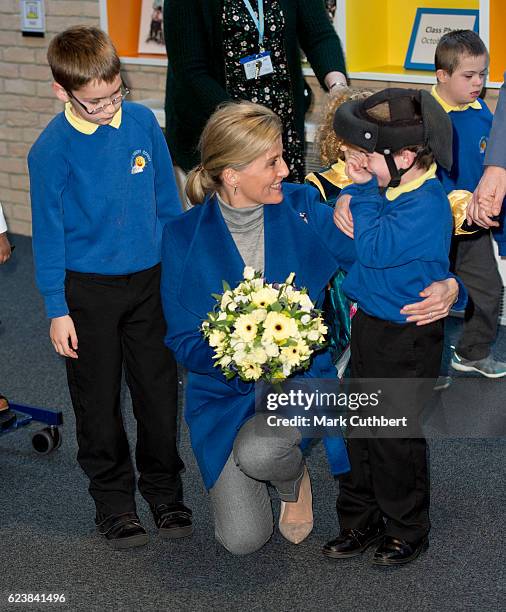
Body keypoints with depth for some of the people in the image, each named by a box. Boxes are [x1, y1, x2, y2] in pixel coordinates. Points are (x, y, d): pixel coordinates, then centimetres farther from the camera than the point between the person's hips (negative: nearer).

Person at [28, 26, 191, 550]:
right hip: (88, 290, -3)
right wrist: (57, 310, -6)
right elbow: (48, 231, -7)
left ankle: (164, 491, 29)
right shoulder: (52, 149, -14)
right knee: (99, 402, 8)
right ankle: (113, 501, 24)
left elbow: (167, 199, 6)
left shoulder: (142, 122, -5)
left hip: (150, 280, 3)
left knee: (159, 391, 11)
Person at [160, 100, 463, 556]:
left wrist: (445, 286, -25)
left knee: (258, 453, -34)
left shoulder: (303, 208, -8)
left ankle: (294, 479, 5)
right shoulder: (185, 237, -11)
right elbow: (183, 343, -9)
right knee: (243, 540, -8)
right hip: (223, 392, 0)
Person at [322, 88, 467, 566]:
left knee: (397, 438, 3)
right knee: (360, 429, 15)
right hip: (368, 324, 8)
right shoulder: (388, 187, 3)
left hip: (407, 337, -8)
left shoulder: (426, 203, -23)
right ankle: (359, 522, 28)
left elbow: (373, 249, -28)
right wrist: (351, 193, -4)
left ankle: (406, 531, 20)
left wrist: (364, 190, -20)